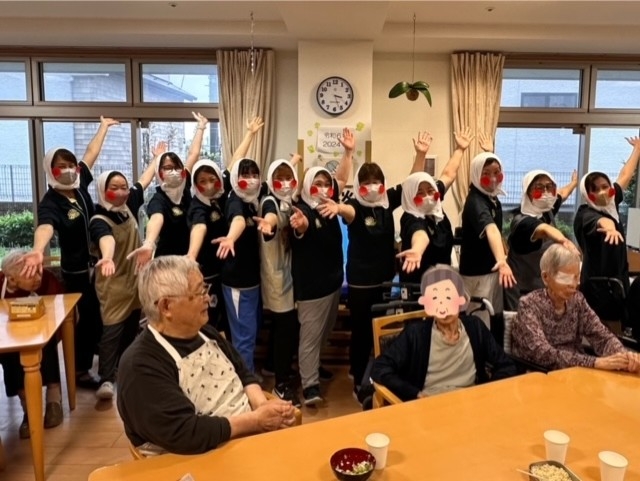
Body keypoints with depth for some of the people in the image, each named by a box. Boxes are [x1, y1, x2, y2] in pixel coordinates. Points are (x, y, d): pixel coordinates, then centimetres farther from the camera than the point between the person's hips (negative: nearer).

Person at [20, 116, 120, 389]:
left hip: (97, 263, 7)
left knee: (101, 315, 20)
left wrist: (103, 127, 19)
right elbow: (45, 226, -43)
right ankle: (80, 372, 19)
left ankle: (98, 352, 44)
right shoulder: (50, 203, -22)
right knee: (86, 320, 3)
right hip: (76, 270, -7)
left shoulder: (80, 185, -4)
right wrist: (38, 250, -64)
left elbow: (91, 153, 8)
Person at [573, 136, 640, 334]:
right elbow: (600, 221, -38)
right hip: (596, 285, -7)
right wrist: (610, 227, -60)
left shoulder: (611, 205, 6)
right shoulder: (585, 214, -13)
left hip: (619, 281, 7)